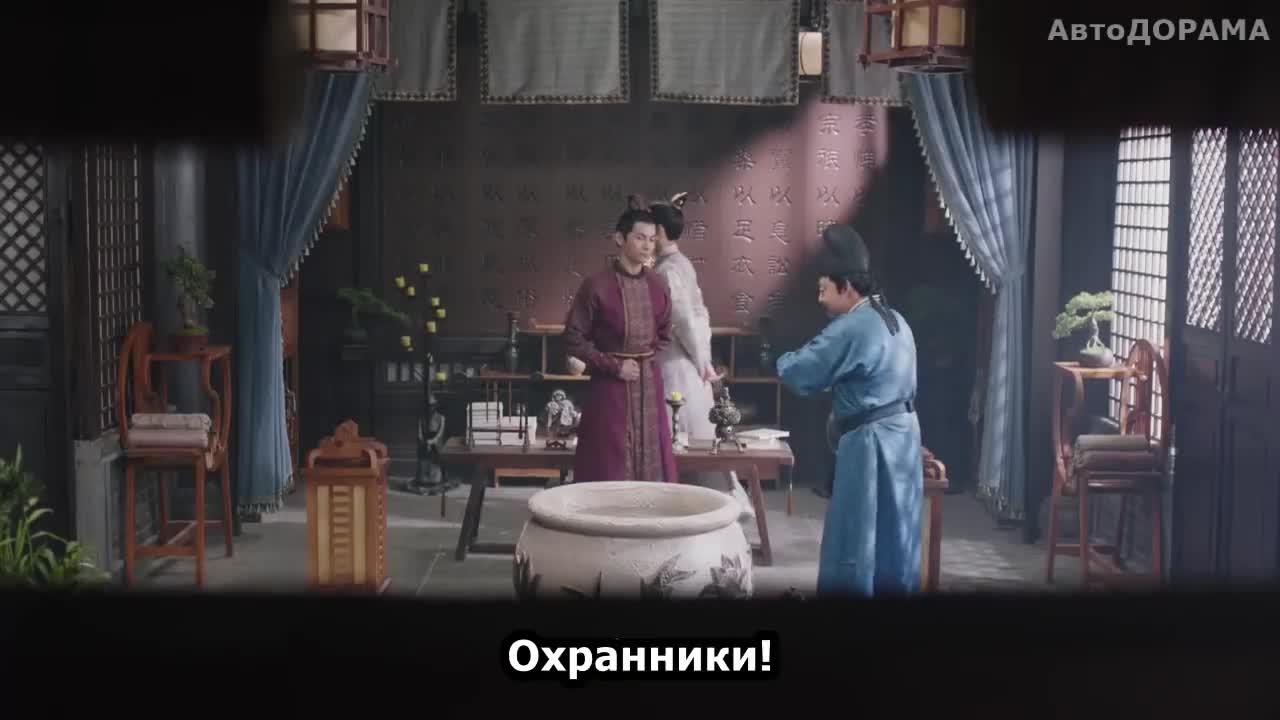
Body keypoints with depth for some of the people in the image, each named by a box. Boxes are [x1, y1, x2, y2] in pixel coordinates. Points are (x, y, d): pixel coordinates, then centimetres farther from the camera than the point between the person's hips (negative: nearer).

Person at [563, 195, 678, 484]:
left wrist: (648, 358, 5)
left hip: (649, 385, 5)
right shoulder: (596, 285, -10)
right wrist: (614, 365, -11)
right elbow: (574, 339, -8)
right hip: (609, 386, -5)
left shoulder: (657, 285, 5)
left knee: (651, 466, 6)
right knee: (609, 467, -2)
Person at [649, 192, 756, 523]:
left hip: (675, 368, -9)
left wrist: (701, 362, -10)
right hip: (687, 366, 9)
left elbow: (685, 321, -21)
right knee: (700, 438, 13)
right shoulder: (681, 264, 11)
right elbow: (698, 313, 14)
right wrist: (703, 360, 12)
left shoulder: (666, 271, -17)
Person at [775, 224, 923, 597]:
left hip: (870, 442, -9)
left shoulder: (850, 329, -18)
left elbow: (800, 374, -16)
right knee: (895, 534, 15)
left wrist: (783, 360, 6)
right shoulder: (895, 320, 13)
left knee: (854, 540, -2)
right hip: (902, 433, 9)